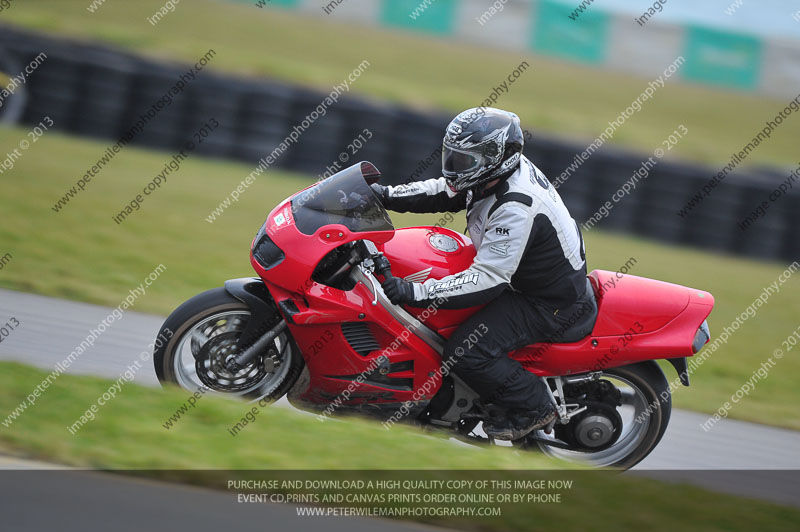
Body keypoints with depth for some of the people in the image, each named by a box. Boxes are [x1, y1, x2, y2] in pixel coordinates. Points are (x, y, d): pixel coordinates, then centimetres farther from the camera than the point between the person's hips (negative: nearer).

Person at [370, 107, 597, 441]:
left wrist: (416, 293, -38)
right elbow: (443, 192, 11)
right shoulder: (503, 170, -3)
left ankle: (534, 407, 0)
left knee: (466, 353, -23)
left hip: (552, 305, -11)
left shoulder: (516, 207, -32)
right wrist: (386, 195, -2)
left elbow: (488, 280, -35)